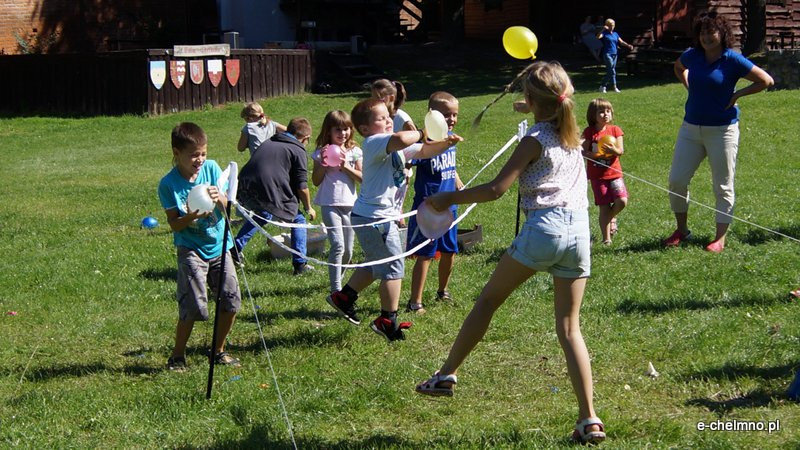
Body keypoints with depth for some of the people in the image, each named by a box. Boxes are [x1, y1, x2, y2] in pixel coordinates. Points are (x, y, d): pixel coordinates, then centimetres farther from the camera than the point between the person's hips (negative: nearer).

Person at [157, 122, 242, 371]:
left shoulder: (212, 168, -2)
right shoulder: (168, 184, -11)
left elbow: (227, 206, 0)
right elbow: (174, 224, -10)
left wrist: (220, 198, -23)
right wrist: (191, 217, -30)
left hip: (219, 246, 4)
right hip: (191, 249, -4)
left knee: (231, 299, 1)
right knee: (194, 306, -11)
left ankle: (219, 351, 20)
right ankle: (178, 356, 8)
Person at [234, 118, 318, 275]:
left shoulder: (268, 143, 24)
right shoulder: (298, 150, 4)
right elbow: (301, 186, 0)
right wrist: (309, 208, 16)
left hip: (244, 192, 7)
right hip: (270, 196, -7)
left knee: (262, 215, 37)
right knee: (298, 220, 14)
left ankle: (236, 248, 35)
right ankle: (300, 264, 11)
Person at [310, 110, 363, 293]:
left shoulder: (354, 152, 6)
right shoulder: (322, 152, 2)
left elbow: (363, 178, 0)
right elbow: (316, 181, 0)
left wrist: (346, 167, -11)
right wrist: (323, 163, -13)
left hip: (350, 204, 3)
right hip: (330, 204, -3)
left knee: (348, 251, 9)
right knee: (338, 245, -18)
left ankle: (338, 278, 34)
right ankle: (336, 290, -19)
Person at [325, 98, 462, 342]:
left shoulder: (395, 147, 13)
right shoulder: (374, 142, -18)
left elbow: (424, 151, 14)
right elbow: (400, 140, -38)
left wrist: (445, 143, -4)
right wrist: (420, 134, -19)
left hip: (383, 215, 10)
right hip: (374, 216, -10)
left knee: (376, 265, 24)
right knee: (393, 266, -3)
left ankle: (343, 297, 35)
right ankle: (388, 320, 6)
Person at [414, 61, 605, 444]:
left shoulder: (534, 140, -5)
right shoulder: (573, 133, 13)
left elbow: (497, 188, -12)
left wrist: (450, 198, -3)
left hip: (543, 228, -6)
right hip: (579, 231, 6)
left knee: (488, 299, 13)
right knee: (569, 328, 7)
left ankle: (446, 375, 18)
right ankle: (589, 420, -1)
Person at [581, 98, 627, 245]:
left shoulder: (615, 130, 2)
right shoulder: (589, 132, -2)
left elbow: (621, 151, -4)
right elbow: (584, 152, -6)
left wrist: (613, 150, -26)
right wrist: (596, 155, -25)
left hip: (614, 173, 1)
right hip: (597, 175, -1)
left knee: (622, 201, -16)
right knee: (604, 207, -2)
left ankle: (611, 217, 17)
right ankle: (606, 238, 7)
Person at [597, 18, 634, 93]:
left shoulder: (615, 34, 15)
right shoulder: (604, 33, -3)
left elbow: (621, 42, 10)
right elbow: (598, 37, -22)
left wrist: (628, 45, -6)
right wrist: (603, 29, -33)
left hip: (614, 54, 7)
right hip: (607, 54, -7)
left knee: (609, 72, 8)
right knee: (612, 71, -13)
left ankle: (603, 86, 16)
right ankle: (614, 87, -12)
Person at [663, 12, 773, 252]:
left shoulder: (732, 60, -11)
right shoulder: (692, 56, 2)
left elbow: (766, 80, -9)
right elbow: (678, 67, 27)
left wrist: (737, 95, -10)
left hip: (722, 130, -5)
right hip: (691, 127, 5)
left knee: (723, 187, 2)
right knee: (676, 180, 3)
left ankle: (720, 238, 9)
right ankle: (681, 230, 20)